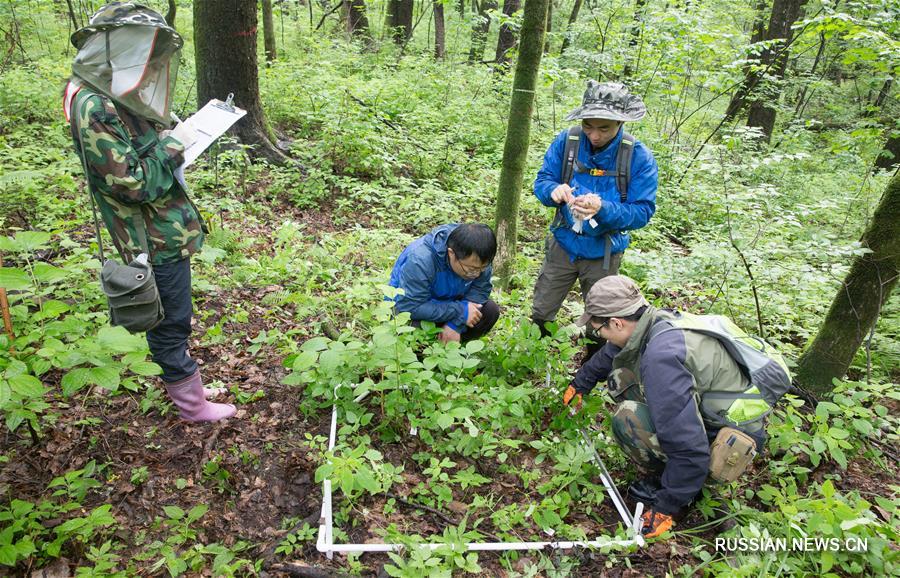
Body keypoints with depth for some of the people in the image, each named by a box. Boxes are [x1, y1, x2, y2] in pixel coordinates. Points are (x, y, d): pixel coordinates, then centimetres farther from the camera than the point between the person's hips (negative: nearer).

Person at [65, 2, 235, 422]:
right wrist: (172, 146, -14)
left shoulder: (116, 95, 7)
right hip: (156, 240, -9)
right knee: (171, 323, 5)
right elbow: (133, 183, -24)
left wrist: (180, 132, 2)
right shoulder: (92, 107, -22)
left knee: (171, 320, 22)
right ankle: (192, 405, 22)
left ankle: (184, 382, 40)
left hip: (165, 230, 9)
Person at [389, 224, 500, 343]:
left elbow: (480, 290, -14)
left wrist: (455, 325, -29)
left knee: (491, 310, -17)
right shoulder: (419, 260, -36)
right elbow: (408, 307, -38)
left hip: (448, 304, 5)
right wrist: (460, 311, -36)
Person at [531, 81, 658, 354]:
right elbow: (541, 181, -7)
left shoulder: (639, 157, -18)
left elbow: (643, 211, -19)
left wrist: (603, 208, -37)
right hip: (563, 244, 2)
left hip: (603, 253, -1)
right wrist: (554, 190, -32)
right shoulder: (567, 141, -13)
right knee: (540, 315, 14)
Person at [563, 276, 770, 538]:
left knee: (627, 419, -25)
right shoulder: (657, 320, -5)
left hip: (726, 442, -9)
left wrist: (667, 507, -17)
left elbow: (690, 449, -31)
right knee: (620, 376, 6)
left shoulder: (661, 356, -33)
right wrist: (580, 384, 34)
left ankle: (663, 484, 2)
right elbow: (609, 355, 18)